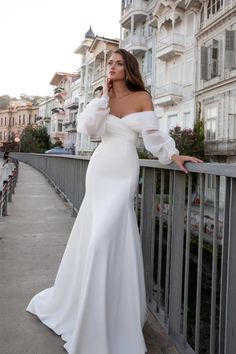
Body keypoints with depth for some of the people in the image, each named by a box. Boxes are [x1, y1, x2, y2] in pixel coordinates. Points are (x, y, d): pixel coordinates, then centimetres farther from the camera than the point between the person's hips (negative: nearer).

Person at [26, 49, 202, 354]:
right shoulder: (103, 98, 10)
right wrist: (104, 96, -2)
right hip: (101, 168, 3)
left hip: (125, 171, -3)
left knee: (108, 235, -8)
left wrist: (173, 155, -10)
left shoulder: (142, 97, 4)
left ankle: (113, 317, 10)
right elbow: (88, 127, -5)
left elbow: (152, 134, 0)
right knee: (96, 233, 6)